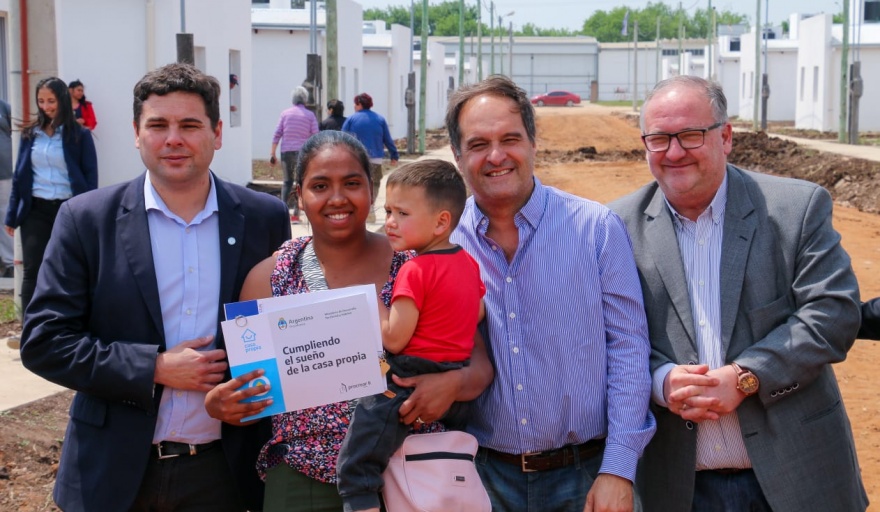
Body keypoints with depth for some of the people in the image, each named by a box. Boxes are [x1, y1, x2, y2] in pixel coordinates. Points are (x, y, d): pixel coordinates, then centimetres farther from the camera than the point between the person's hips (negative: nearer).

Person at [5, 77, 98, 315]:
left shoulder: (80, 135, -2)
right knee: (31, 271, -3)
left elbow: (90, 177, -3)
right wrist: (12, 216, 8)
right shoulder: (30, 134, 7)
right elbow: (19, 176, 10)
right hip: (36, 211, 2)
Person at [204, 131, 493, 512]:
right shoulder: (269, 277, 1)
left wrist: (454, 382, -23)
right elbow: (249, 387, 5)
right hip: (302, 480, 1)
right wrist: (219, 404, -17)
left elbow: (478, 362, -2)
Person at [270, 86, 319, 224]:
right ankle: (296, 214, 1)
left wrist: (272, 154, 5)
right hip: (303, 152, -1)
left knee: (287, 181, 13)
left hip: (286, 152, 1)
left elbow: (277, 135, 2)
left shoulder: (285, 114, 6)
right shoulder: (310, 115, 2)